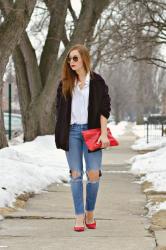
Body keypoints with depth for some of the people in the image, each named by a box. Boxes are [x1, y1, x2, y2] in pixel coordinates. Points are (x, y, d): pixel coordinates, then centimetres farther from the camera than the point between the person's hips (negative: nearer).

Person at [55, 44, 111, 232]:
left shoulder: (97, 81, 1)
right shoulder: (65, 83, 9)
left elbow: (104, 109, -1)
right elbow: (59, 109, 13)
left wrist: (104, 133, -9)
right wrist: (61, 134, 7)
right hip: (72, 132, 2)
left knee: (93, 174, -6)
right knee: (75, 174, 0)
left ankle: (90, 213, 12)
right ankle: (79, 217, 3)